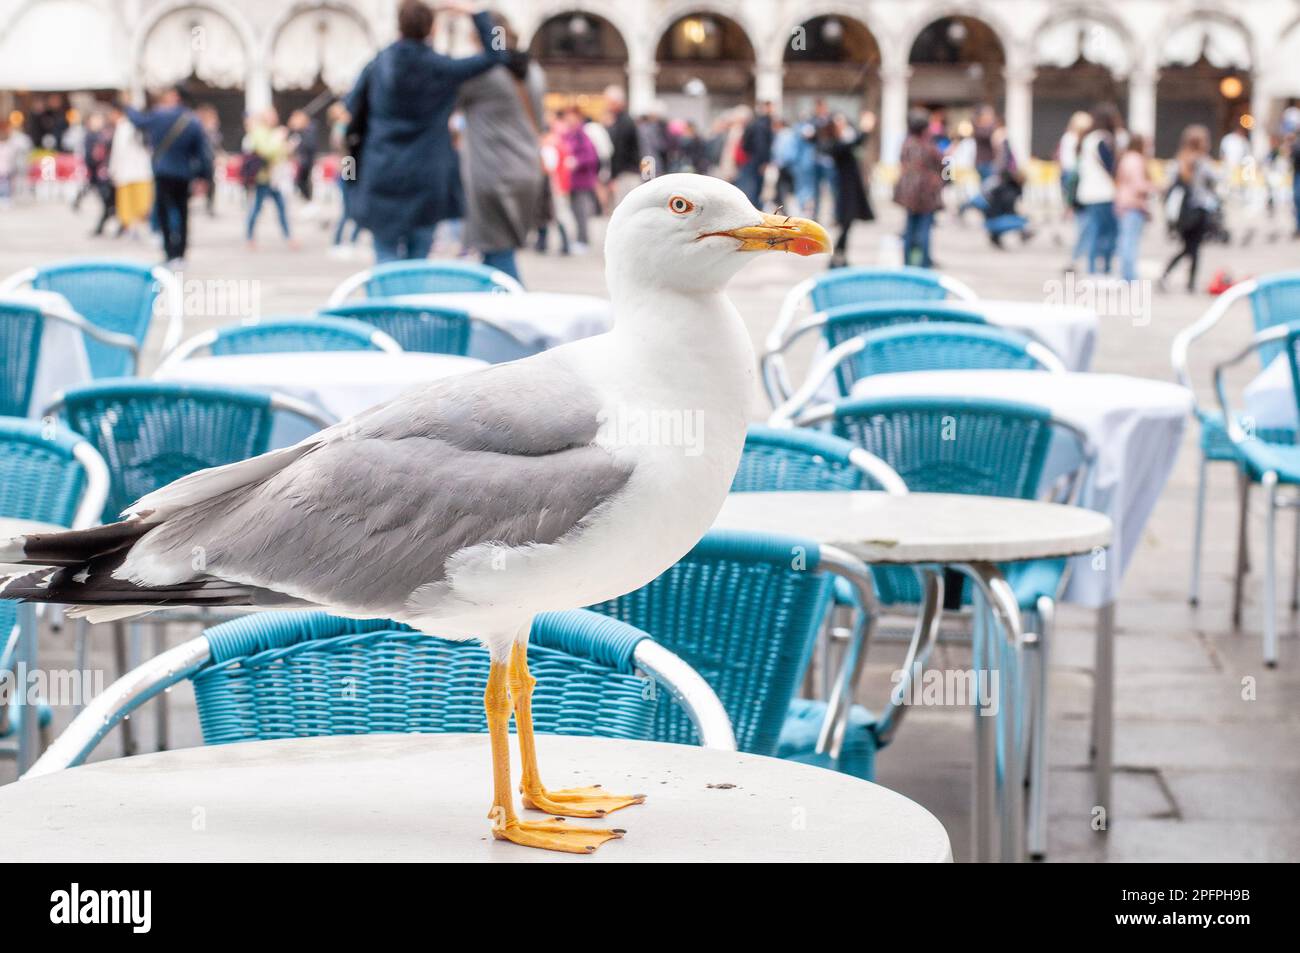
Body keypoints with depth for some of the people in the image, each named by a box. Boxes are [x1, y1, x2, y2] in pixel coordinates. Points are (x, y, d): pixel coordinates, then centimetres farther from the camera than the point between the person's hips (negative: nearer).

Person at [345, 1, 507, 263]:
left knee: (386, 250, 5)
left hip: (382, 171, 1)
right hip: (425, 176, -1)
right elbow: (494, 55, -1)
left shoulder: (378, 65, -2)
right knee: (419, 256, 7)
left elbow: (353, 106, 8)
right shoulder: (442, 68, -6)